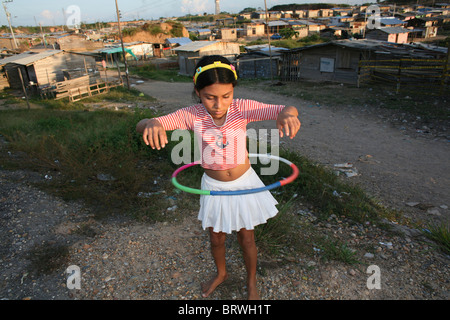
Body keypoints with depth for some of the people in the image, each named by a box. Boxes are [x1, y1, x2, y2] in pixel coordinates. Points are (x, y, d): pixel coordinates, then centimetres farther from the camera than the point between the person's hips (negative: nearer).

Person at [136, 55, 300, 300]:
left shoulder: (242, 108, -21)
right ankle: (221, 273, 55)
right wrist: (150, 124, -51)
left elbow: (286, 110, -27)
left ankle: (251, 282, 46)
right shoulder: (192, 115, -21)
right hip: (213, 186, 1)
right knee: (216, 238, 21)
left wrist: (287, 114, -53)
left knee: (246, 238, 16)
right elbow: (141, 126, -26)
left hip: (244, 183, -1)